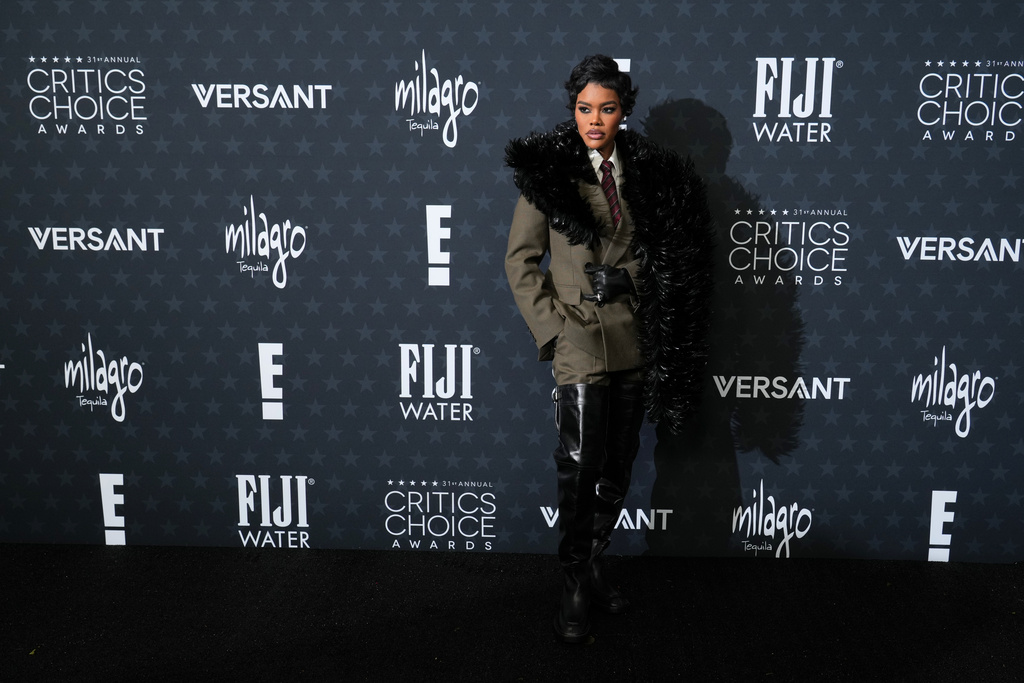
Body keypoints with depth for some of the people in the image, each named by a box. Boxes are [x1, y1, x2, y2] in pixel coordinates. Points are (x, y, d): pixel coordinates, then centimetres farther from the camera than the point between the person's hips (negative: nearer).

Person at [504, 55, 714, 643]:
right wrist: (552, 326, -9)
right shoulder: (548, 170, -3)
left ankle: (595, 564, 29)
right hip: (580, 342, -4)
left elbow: (668, 261, 12)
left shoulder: (648, 173, 7)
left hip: (635, 342, 4)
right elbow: (521, 260, -2)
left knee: (619, 468, 11)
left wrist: (659, 332, 3)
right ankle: (575, 588, 12)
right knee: (582, 468, -4)